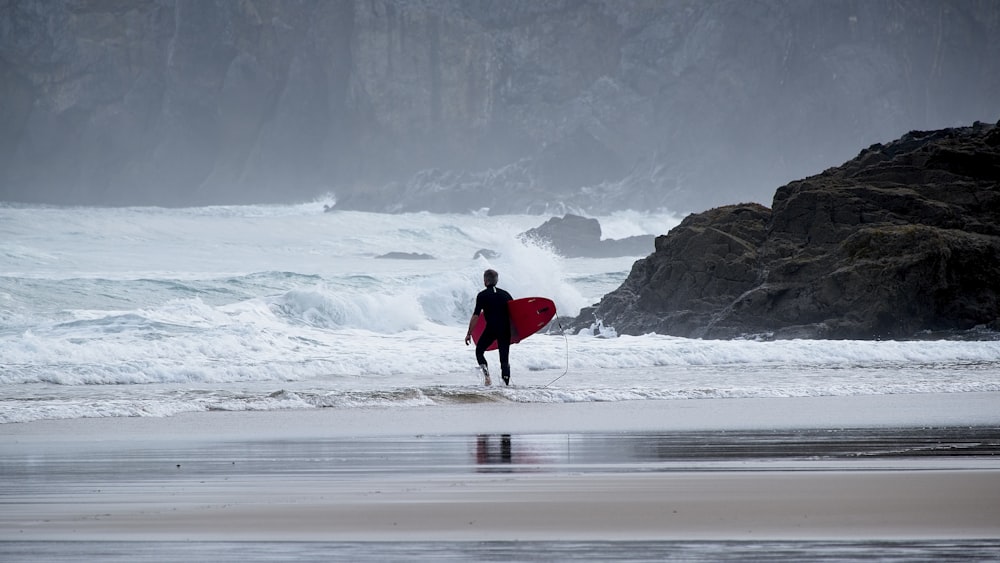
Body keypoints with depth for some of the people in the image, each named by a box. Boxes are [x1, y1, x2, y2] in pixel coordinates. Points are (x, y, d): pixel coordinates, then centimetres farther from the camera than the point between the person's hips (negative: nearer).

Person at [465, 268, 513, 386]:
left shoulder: (482, 295, 0)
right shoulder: (505, 294, 12)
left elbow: (476, 316, -6)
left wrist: (469, 333, -1)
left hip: (491, 329, -3)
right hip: (505, 329, 3)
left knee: (479, 351, 14)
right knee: (504, 357, 9)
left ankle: (485, 372, -9)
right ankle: (506, 381, -3)